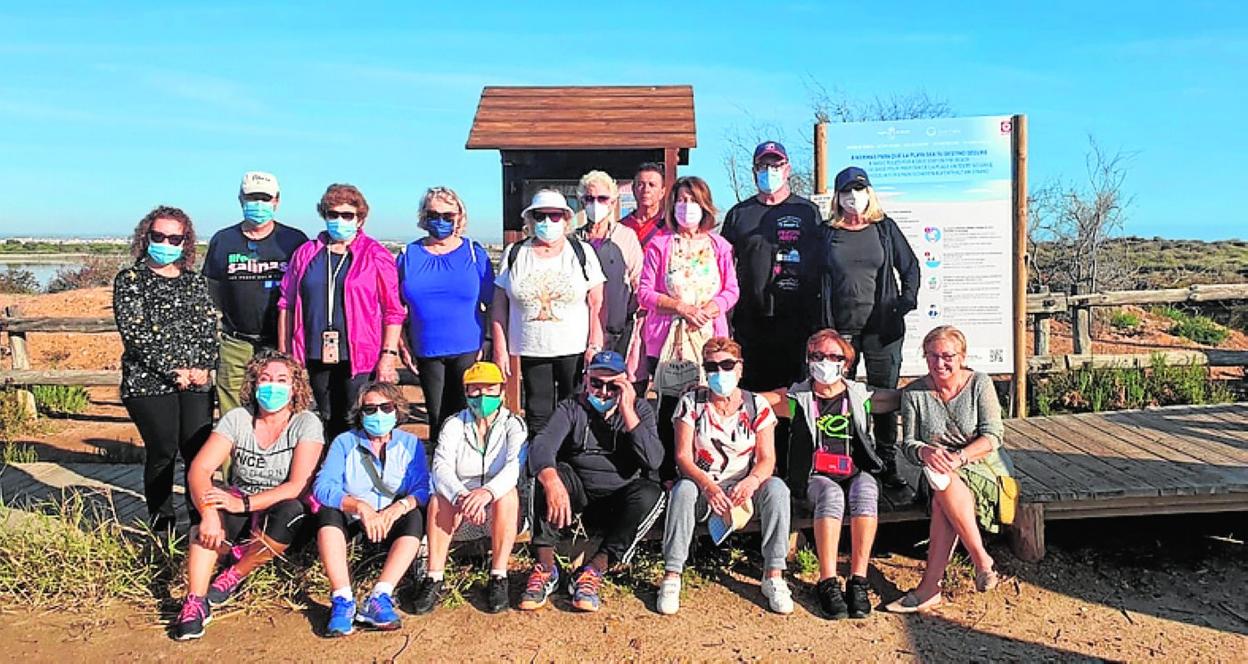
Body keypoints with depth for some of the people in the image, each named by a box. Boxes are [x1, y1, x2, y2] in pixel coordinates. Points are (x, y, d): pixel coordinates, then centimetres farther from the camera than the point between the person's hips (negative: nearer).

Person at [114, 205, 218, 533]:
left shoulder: (195, 281, 14)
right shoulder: (130, 279, 2)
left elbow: (208, 327, 8)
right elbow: (134, 332, -9)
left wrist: (203, 367, -7)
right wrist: (173, 370, -14)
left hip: (196, 382, 3)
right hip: (149, 382, -3)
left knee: (199, 450, -2)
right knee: (163, 451, -2)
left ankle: (202, 520, 11)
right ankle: (161, 525, 13)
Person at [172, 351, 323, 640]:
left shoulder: (306, 423, -11)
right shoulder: (237, 419, -4)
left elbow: (299, 486, -20)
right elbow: (199, 469, -15)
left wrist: (245, 503, -30)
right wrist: (208, 512, -33)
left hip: (281, 515, -1)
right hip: (239, 508, 2)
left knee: (290, 510, -35)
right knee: (213, 510, -31)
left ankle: (235, 575, -12)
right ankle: (195, 603, -29)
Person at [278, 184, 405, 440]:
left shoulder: (377, 255, 0)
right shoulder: (305, 254, 11)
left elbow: (394, 311, -3)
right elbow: (286, 305, 13)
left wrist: (388, 356, -10)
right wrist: (283, 354, 9)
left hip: (359, 359, -3)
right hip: (315, 358, 4)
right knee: (327, 423, 13)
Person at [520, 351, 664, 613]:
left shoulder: (640, 409, 1)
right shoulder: (571, 408, -1)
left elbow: (654, 460, -16)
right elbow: (541, 446, -21)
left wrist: (627, 412, -19)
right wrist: (552, 482, -42)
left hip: (619, 500, 0)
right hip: (578, 492, 0)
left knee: (650, 494, -30)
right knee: (547, 474, -28)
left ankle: (593, 571, -27)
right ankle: (545, 567, -25)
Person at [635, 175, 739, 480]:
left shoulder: (719, 246, 11)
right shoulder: (659, 244, 5)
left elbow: (731, 291, 8)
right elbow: (644, 293, 0)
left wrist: (706, 310, -10)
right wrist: (681, 307, -12)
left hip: (709, 338, 1)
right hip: (667, 338, -1)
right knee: (668, 407, -1)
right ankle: (667, 475, 8)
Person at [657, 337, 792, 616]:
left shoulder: (757, 405, 2)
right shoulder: (692, 403, -1)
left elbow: (767, 458, -4)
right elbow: (683, 456, -9)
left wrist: (752, 481, -28)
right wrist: (708, 485, -28)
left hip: (744, 489, 1)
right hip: (703, 486, -1)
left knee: (776, 488, -29)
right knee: (683, 488, -34)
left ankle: (774, 575, -23)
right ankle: (671, 576, -30)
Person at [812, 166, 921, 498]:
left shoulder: (885, 228, 9)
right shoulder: (827, 233, 8)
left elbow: (910, 267, 13)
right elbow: (814, 278, 8)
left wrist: (906, 302, -3)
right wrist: (821, 327, -1)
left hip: (882, 328, 0)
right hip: (840, 328, 0)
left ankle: (888, 469, 12)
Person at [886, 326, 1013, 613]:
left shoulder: (980, 383, -1)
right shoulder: (913, 393, 3)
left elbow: (993, 435, -9)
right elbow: (909, 444, 0)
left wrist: (959, 457, -25)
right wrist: (925, 452, -25)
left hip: (982, 464, -2)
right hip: (937, 471, 2)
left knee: (944, 493, -34)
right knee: (941, 486, -35)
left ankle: (930, 586, -28)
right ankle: (981, 560, -25)